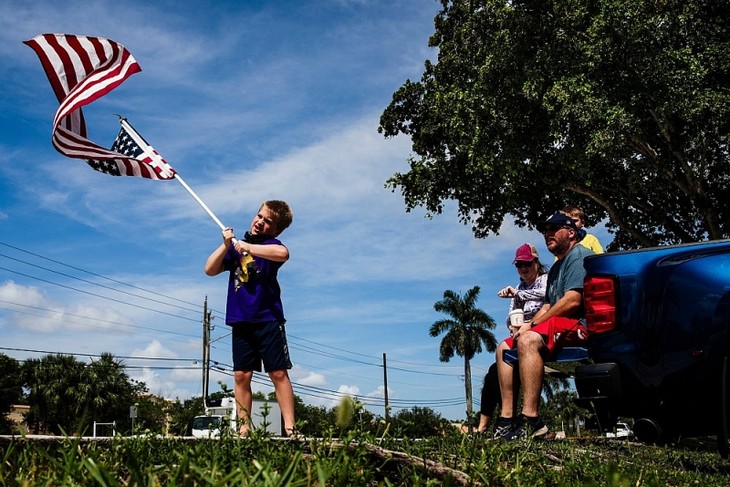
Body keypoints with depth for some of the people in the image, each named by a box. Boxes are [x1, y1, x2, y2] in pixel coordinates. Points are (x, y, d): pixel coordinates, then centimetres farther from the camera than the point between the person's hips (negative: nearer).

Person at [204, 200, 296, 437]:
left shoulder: (271, 244, -1)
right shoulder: (236, 245, 15)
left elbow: (283, 253, -27)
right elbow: (210, 270, 9)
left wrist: (246, 247, -19)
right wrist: (226, 244, -3)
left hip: (268, 320, -5)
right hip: (240, 321, 5)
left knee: (279, 373, -4)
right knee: (241, 376, 3)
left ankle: (290, 428, -4)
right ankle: (243, 429, 8)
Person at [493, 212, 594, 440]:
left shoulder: (579, 255, -5)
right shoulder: (556, 267, 28)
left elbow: (572, 301, -18)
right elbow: (547, 306, 23)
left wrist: (533, 325, -14)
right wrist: (527, 325, 2)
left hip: (580, 326, -11)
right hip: (558, 328, 11)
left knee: (529, 340, -34)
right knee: (504, 348, 5)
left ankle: (531, 419, -39)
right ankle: (507, 417, -6)